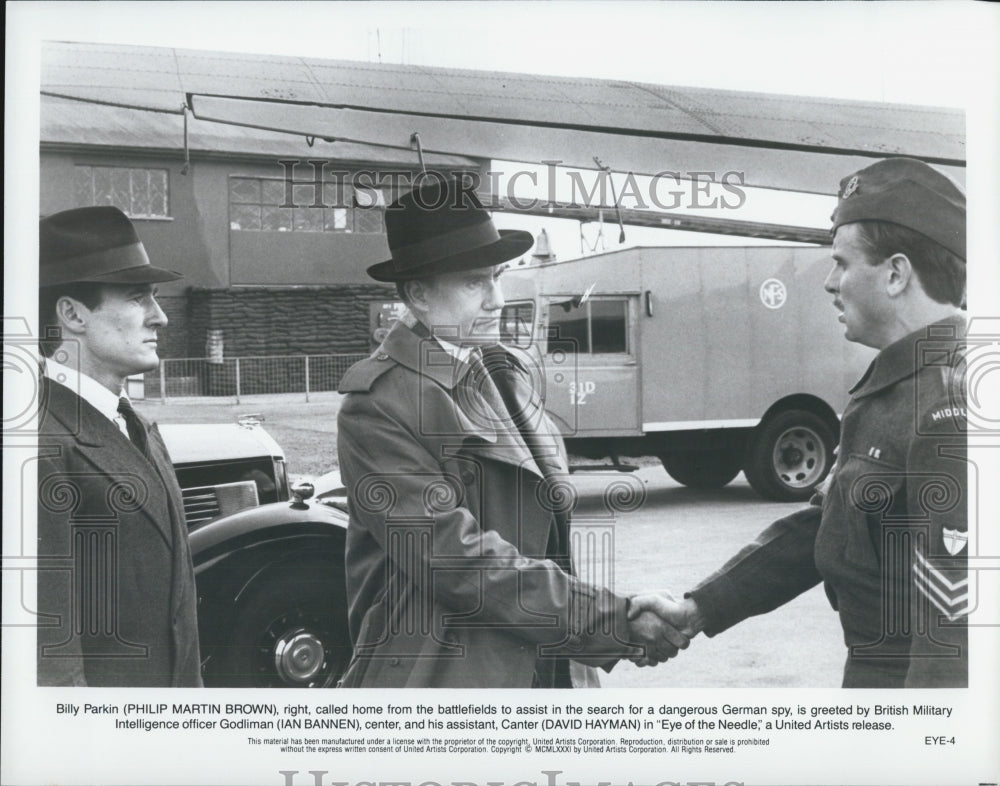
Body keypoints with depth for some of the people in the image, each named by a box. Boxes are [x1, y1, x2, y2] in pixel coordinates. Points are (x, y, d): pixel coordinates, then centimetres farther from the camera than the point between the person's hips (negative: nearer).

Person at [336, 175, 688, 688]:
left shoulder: (509, 371, 9)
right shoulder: (377, 405, -15)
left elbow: (548, 517, 11)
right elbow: (458, 558, -20)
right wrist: (615, 618, -20)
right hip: (442, 674, -6)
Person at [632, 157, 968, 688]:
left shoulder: (949, 411, -23)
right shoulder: (894, 390, 10)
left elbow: (955, 623, -27)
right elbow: (825, 526, 12)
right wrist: (699, 609, 7)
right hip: (874, 668, 9)